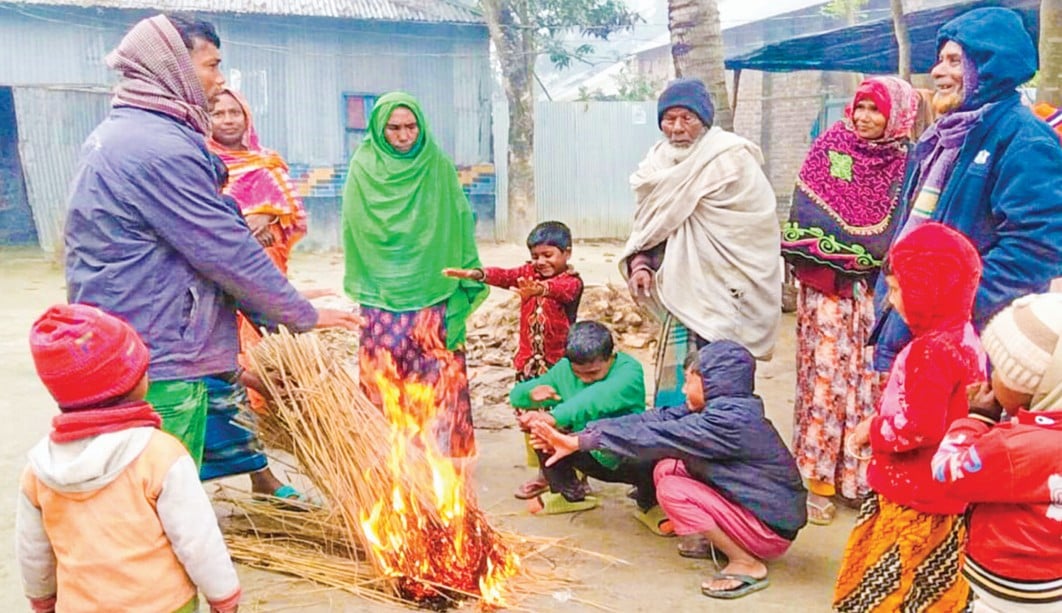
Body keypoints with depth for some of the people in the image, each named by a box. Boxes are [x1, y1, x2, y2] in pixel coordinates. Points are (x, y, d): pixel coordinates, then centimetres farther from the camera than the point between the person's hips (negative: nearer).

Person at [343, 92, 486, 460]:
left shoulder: (439, 167, 4)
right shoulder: (363, 168, 3)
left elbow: (458, 226, 7)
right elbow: (354, 228, 8)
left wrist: (467, 278, 5)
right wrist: (360, 285, 6)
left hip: (432, 295, 0)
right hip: (382, 297, 0)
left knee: (440, 375, -2)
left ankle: (442, 453, 9)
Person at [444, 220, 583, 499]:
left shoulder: (572, 281, -10)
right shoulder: (530, 273, 6)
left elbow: (560, 289, -33)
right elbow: (506, 276, -10)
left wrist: (539, 289, -56)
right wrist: (475, 274, -29)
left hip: (560, 364, -5)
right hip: (529, 362, 6)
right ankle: (543, 473, 26)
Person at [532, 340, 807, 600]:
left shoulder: (730, 422, -26)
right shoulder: (718, 409, 0)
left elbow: (656, 436, -27)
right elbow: (654, 420, -6)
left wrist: (580, 441, -23)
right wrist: (579, 438, -11)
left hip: (771, 528, -9)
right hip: (746, 503, 9)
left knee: (672, 490, -19)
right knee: (666, 469, 0)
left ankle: (747, 564, -7)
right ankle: (719, 543, 11)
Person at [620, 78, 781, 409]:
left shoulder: (732, 161, -8)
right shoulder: (661, 163, 11)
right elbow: (647, 225, 14)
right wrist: (640, 263, -6)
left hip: (722, 296, -6)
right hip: (684, 295, 6)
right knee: (677, 384, 8)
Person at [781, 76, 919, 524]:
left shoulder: (904, 162, 6)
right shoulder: (829, 147, 3)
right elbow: (806, 211, 0)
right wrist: (813, 259, -10)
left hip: (875, 287, 2)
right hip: (824, 282, -2)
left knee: (867, 376, 3)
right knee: (825, 373, -3)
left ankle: (860, 475, 15)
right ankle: (818, 477, 5)